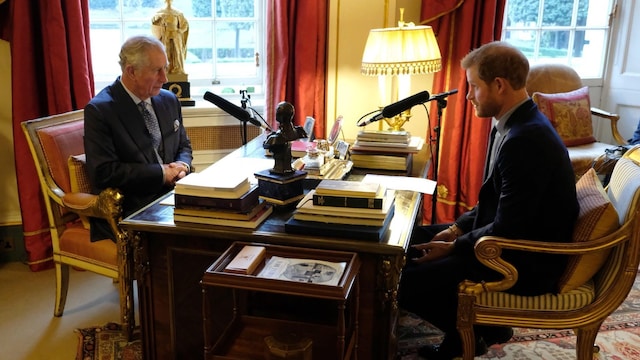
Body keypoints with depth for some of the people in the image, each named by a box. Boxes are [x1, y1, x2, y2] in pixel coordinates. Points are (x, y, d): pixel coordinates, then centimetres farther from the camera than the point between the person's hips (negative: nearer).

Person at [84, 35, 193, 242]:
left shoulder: (169, 101, 11)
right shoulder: (99, 110, -8)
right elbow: (104, 172, -15)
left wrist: (182, 166, -2)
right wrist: (162, 173, -14)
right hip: (128, 211, -6)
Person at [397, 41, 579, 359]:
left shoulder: (525, 140, -29)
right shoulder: (516, 123, 4)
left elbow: (506, 231, -26)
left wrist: (452, 248, -13)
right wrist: (458, 228, 3)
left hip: (527, 261, -10)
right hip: (514, 238, 10)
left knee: (407, 283, -13)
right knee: (415, 239, 14)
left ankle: (478, 330, 12)